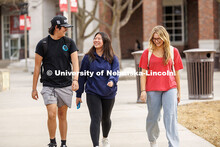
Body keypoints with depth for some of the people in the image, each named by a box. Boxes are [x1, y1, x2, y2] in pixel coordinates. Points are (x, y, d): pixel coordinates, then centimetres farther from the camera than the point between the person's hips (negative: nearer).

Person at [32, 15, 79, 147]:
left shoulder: (69, 43, 4)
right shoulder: (43, 44, -1)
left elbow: (75, 62, -5)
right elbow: (37, 67, 4)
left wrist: (75, 79, -23)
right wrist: (34, 88, 4)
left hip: (66, 86, 2)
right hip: (49, 86, -2)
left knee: (62, 116, 9)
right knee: (52, 114, -15)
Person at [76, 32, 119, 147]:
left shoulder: (112, 58, 1)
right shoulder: (88, 58, 0)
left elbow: (115, 72, -10)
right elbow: (82, 76, 4)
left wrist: (112, 81, -34)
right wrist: (78, 94, 6)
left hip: (108, 94, 2)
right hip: (93, 93, -2)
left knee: (106, 119, 19)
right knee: (96, 119, -14)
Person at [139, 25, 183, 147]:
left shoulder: (173, 51, 6)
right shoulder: (147, 52, 5)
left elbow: (176, 73, 10)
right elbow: (144, 73, 5)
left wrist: (178, 92, 13)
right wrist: (143, 90, -5)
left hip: (170, 88, 0)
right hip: (153, 89, 0)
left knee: (171, 117, -10)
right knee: (153, 117, 8)